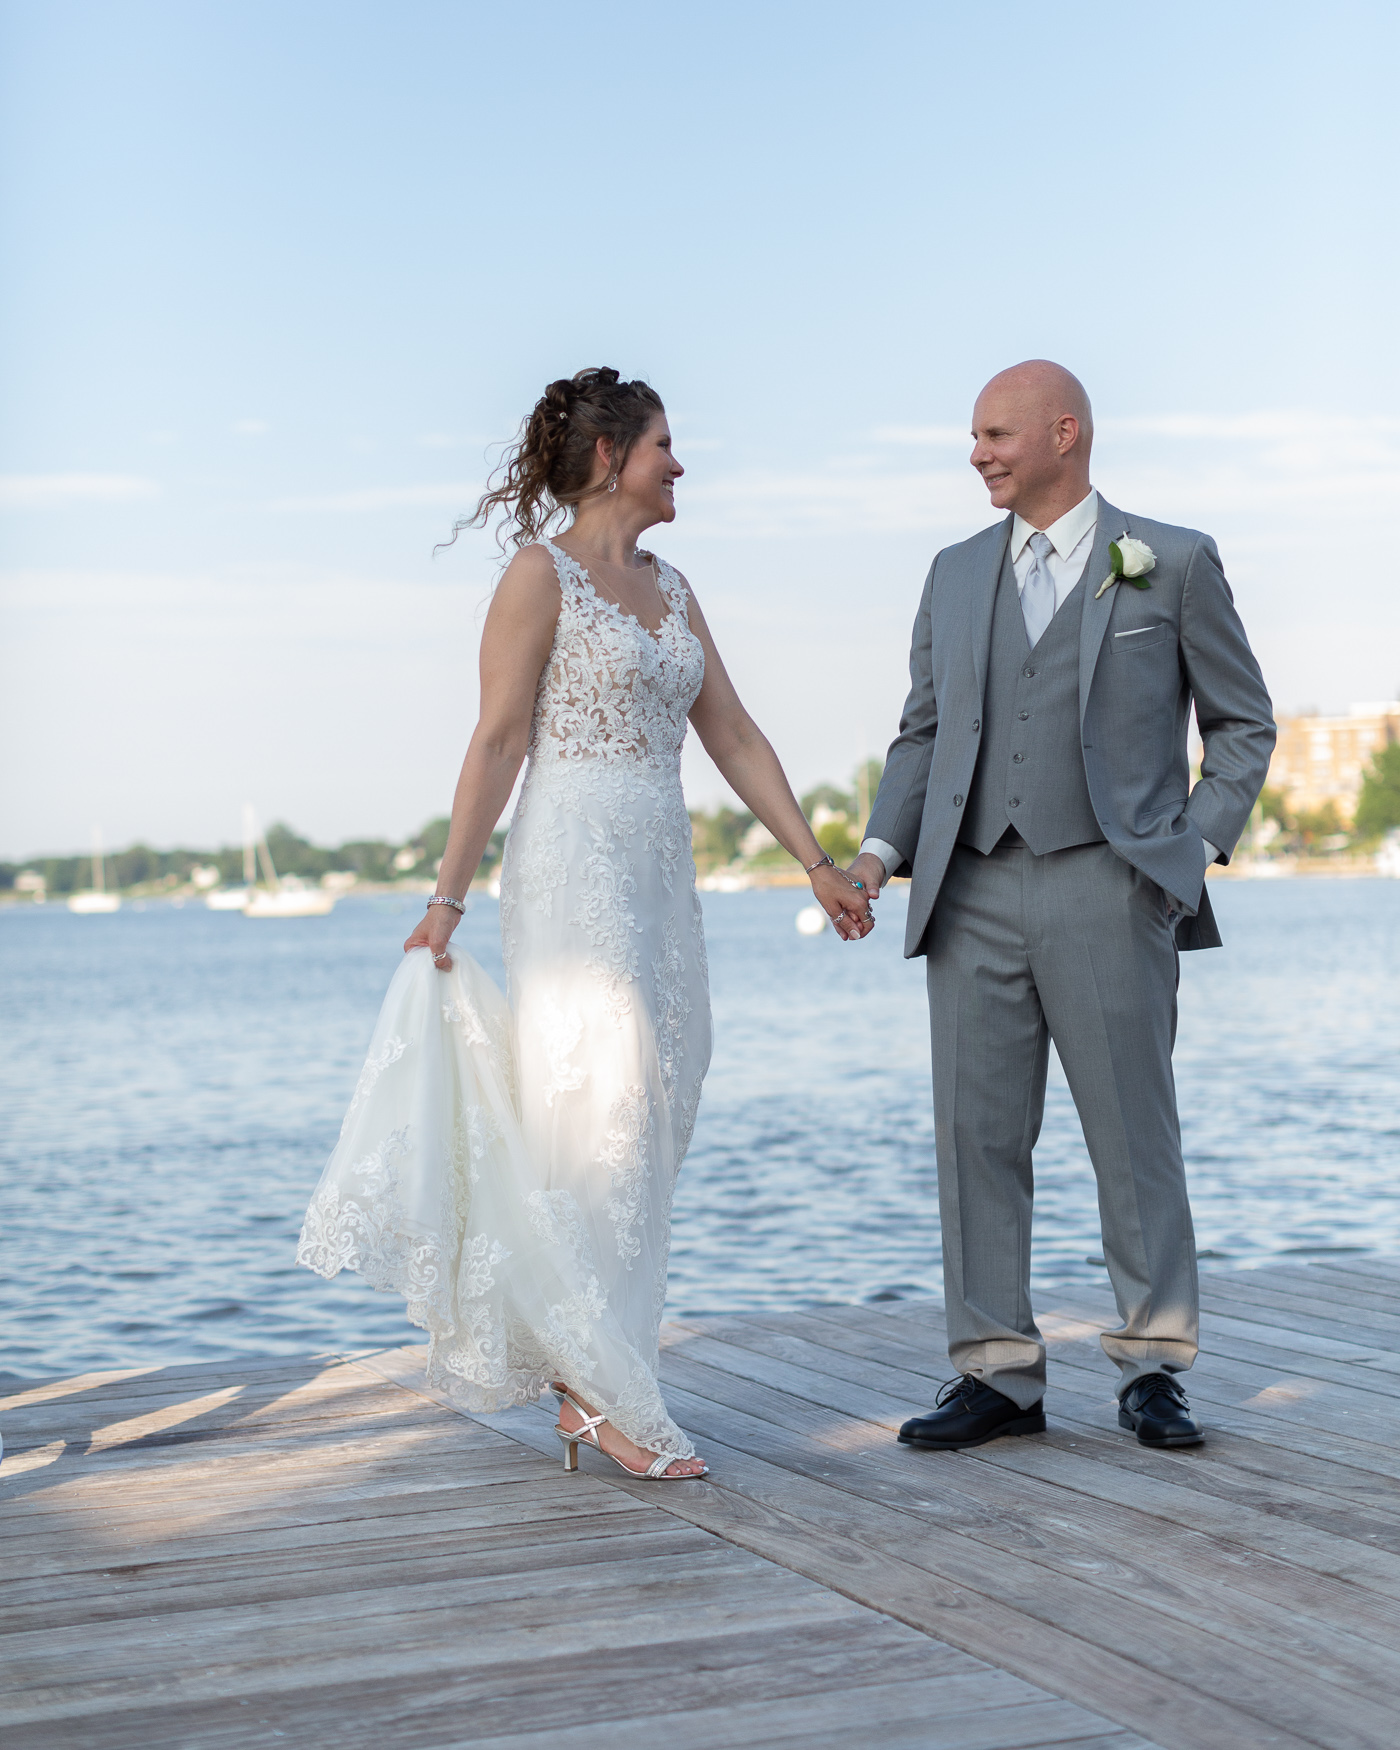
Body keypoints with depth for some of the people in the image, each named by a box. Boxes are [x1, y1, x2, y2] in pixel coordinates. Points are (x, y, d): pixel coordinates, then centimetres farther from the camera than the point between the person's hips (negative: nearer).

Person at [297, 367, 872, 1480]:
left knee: (645, 1126, 6)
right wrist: (448, 898, -11)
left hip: (660, 875, 8)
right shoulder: (542, 574, -4)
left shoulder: (671, 588, 17)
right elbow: (499, 742, -8)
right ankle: (602, 1391, -4)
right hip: (573, 867, -8)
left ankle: (585, 1383, 14)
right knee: (602, 1113, -10)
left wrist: (818, 865, 12)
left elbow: (735, 737, 16)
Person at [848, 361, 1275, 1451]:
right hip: (976, 894, 4)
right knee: (978, 1135, 2)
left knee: (1134, 1135, 1)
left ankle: (1152, 1370, 12)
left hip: (1109, 889, -4)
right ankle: (998, 1374, 10)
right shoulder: (957, 574, 16)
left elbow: (1243, 723, 9)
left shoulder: (1173, 563, 5)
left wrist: (1200, 842, -4)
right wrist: (882, 847, 3)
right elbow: (924, 731, 18)